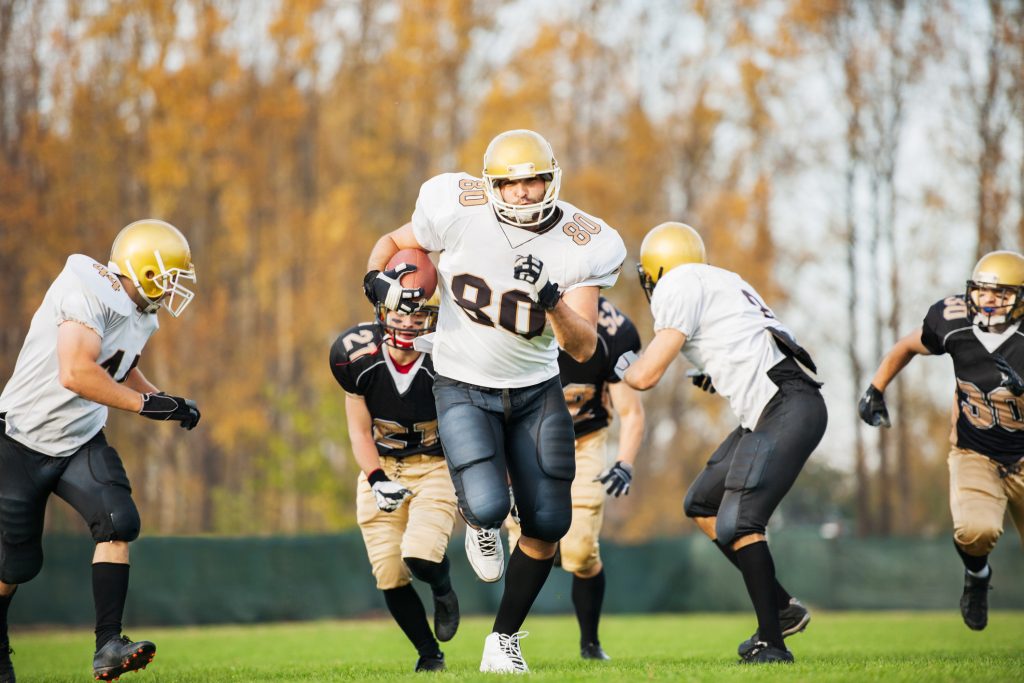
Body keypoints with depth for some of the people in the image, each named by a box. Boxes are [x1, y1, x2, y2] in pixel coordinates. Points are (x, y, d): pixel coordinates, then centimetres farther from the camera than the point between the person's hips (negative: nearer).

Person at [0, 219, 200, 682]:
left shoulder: (140, 317, 4)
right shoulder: (90, 293, -25)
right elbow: (76, 374, -34)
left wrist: (168, 404, 6)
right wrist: (145, 403, -29)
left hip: (80, 441, 7)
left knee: (119, 521, -18)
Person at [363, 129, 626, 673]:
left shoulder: (580, 245, -12)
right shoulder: (458, 211, -16)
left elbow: (583, 348, -14)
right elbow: (393, 243, 3)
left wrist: (552, 300, -33)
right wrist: (378, 280, -19)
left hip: (535, 391, 3)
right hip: (464, 388, -2)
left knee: (547, 522, -1)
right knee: (488, 508, -22)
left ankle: (503, 639, 19)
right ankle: (479, 525, 20)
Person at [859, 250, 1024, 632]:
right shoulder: (954, 322, -11)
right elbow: (908, 347, 10)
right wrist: (875, 391, 6)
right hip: (974, 454, 0)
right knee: (975, 530, -29)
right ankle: (977, 575, 6)